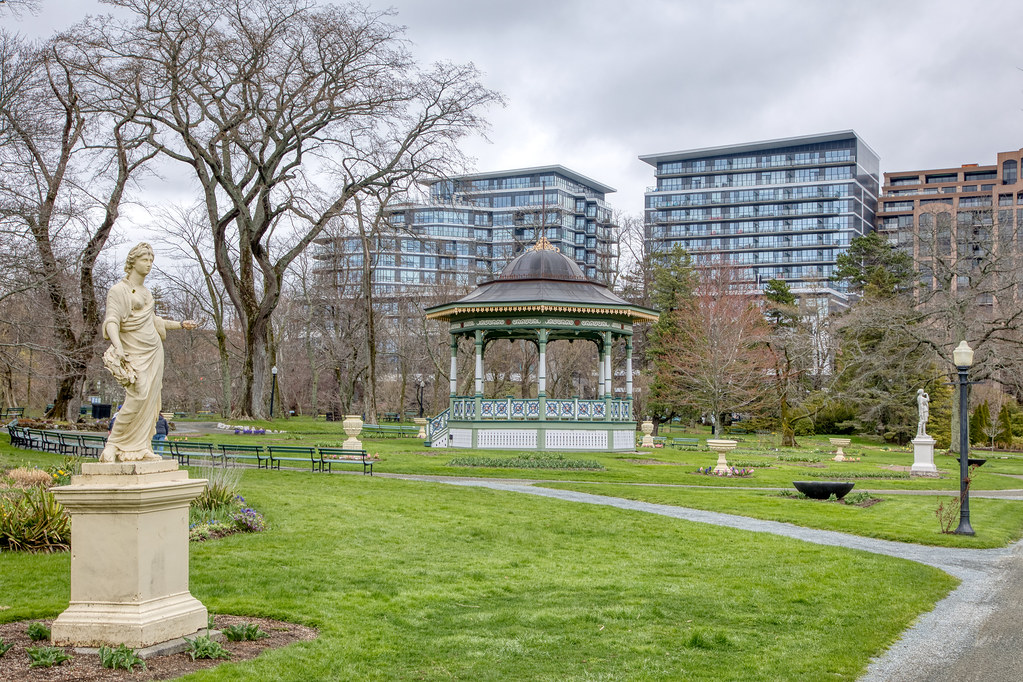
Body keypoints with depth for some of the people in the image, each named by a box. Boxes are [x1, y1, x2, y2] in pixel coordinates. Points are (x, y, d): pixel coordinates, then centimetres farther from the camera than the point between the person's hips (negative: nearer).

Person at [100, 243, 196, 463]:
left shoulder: (146, 292, 17)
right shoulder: (118, 290, -7)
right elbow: (111, 321, -19)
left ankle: (140, 448, 6)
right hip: (134, 353, -7)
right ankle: (113, 445, -8)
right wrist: (117, 345, -35)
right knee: (138, 397, -18)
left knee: (150, 400, 2)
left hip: (154, 352, 8)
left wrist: (180, 325, 29)